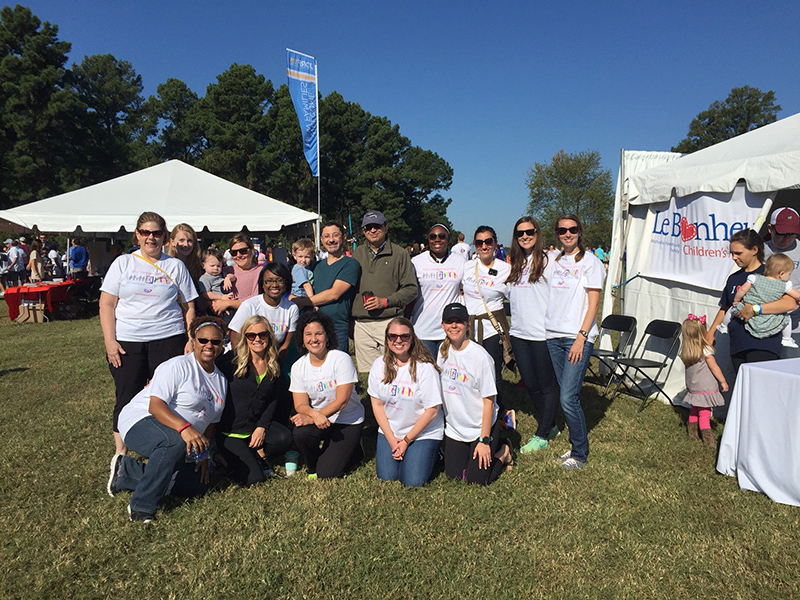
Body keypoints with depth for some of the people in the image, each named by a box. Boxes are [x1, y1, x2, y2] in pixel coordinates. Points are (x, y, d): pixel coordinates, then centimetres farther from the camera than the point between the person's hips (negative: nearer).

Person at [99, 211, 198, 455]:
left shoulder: (176, 266, 10)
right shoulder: (123, 263, 9)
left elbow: (188, 307, 9)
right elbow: (107, 304, 5)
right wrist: (109, 341, -4)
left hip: (168, 340, 0)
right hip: (127, 341, 0)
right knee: (127, 398, 2)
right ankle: (120, 456, 16)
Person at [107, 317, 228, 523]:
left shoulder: (221, 380, 10)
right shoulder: (178, 366, -13)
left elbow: (210, 421, 15)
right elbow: (155, 406, -23)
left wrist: (203, 455, 4)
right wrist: (184, 428, -38)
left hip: (181, 438, 8)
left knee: (199, 485, -4)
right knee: (175, 442, -39)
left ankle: (127, 471, 5)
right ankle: (141, 506, -22)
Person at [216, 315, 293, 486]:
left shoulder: (274, 364, 2)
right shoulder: (232, 359, -11)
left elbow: (274, 399, 5)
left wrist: (262, 426, -6)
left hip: (257, 425, 4)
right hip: (230, 429, -4)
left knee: (284, 439, -26)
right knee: (253, 478, -16)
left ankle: (256, 454, 3)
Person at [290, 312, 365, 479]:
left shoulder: (342, 359, -16)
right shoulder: (298, 367, -4)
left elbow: (342, 400, -19)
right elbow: (300, 405, -8)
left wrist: (310, 418, -27)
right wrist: (314, 413, -32)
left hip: (348, 420, -4)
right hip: (320, 420, 4)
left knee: (327, 474, -13)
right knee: (300, 433, -29)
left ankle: (354, 449, 18)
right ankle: (313, 468, 3)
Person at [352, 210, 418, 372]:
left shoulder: (399, 254, 3)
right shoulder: (357, 254, 13)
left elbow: (411, 289, 1)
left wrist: (385, 301, -11)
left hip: (390, 322, -3)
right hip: (362, 325, 3)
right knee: (368, 375, 6)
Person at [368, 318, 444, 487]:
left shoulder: (425, 368, -18)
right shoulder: (379, 365, -4)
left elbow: (432, 410, -14)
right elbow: (377, 404, 0)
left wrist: (406, 440, -10)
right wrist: (391, 439, -6)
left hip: (423, 433, -3)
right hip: (389, 430, 4)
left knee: (413, 482, -12)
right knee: (387, 477, -6)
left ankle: (430, 451, 16)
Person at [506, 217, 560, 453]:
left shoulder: (547, 260, -6)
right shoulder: (515, 264, 14)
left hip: (542, 333, -7)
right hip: (519, 333, 7)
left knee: (547, 385, 5)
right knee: (530, 384, 14)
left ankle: (541, 435, 17)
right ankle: (550, 426, 32)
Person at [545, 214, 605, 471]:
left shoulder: (590, 261, -1)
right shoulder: (555, 261, 15)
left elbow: (593, 303, -6)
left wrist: (581, 337, -14)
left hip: (578, 337, -5)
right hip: (554, 335, 6)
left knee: (568, 398, -10)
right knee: (567, 395, 10)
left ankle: (579, 454, 7)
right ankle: (576, 447, 23)